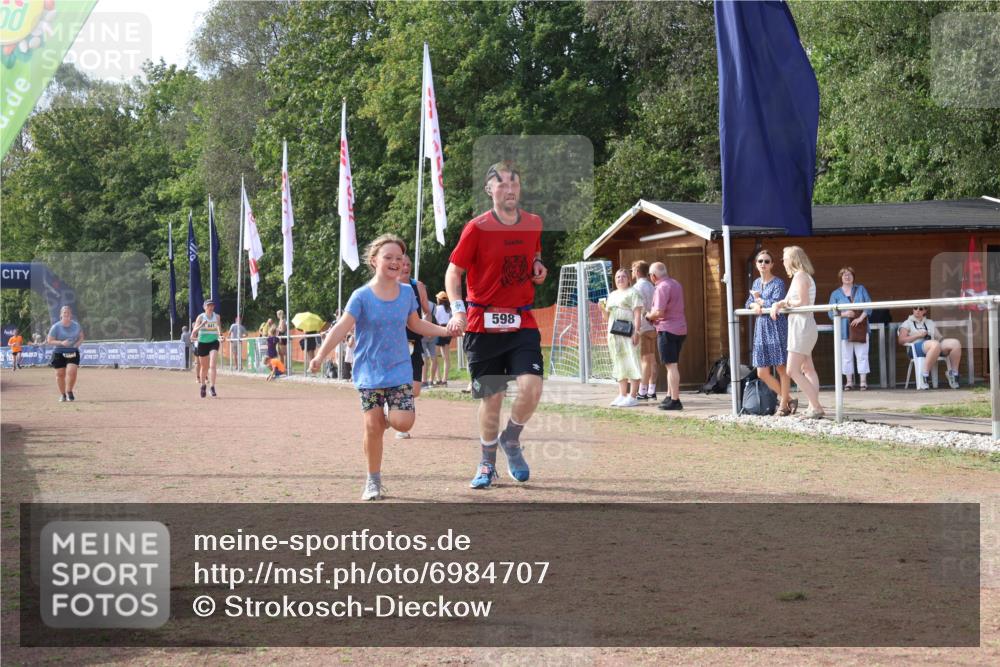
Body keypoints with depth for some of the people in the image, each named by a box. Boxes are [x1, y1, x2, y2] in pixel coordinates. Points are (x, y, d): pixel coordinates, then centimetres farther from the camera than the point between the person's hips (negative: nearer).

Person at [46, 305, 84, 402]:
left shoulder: (76, 325, 0)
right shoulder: (56, 327, -9)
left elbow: (81, 337, 14)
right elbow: (50, 341, -5)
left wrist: (77, 343, -7)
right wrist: (61, 343, -20)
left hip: (73, 353, 1)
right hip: (59, 353, -1)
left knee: (71, 371, -17)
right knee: (60, 374, 3)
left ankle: (69, 392, 5)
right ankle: (62, 394, 21)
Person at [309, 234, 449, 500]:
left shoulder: (407, 292, 3)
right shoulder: (362, 296, -9)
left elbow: (416, 324, 18)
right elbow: (342, 328, -16)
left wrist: (445, 330, 6)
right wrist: (321, 355, -28)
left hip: (400, 370, 2)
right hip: (369, 373, -2)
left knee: (403, 423, -13)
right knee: (372, 426, -4)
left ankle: (387, 418, 25)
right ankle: (373, 480, 13)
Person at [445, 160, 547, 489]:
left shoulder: (534, 223, 5)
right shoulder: (476, 228, -7)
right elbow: (454, 272, -2)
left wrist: (538, 267, 2)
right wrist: (458, 310, -17)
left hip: (522, 323, 2)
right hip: (483, 325, -2)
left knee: (531, 387, -17)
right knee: (491, 398, 4)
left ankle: (511, 440, 13)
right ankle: (487, 463, 26)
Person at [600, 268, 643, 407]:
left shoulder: (632, 293, 0)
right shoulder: (612, 295, 21)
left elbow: (637, 313, -9)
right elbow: (608, 316, 25)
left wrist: (636, 332, -19)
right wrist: (603, 307, 4)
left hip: (628, 333, -7)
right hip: (613, 333, 7)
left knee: (631, 363, -8)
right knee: (619, 364, 9)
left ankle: (633, 397, -9)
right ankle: (622, 395, 13)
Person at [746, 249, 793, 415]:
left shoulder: (778, 283, -7)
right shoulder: (756, 282, 15)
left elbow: (776, 303, -18)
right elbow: (749, 303, 14)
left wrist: (759, 300, -4)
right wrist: (755, 306, -9)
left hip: (777, 326, -7)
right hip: (761, 327, 7)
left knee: (781, 368, -2)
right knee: (762, 373, 5)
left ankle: (783, 405, 7)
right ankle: (788, 398, 19)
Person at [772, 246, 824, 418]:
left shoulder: (800, 276, -13)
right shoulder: (804, 276, 18)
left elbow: (803, 303, -20)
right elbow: (789, 300, 15)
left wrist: (786, 303, -4)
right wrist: (778, 305, -4)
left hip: (802, 326, -11)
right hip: (802, 326, 11)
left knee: (793, 370, -12)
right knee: (807, 369, 12)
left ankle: (816, 407, -16)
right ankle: (814, 407, 13)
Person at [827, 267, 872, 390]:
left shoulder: (861, 289, 10)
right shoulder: (836, 294, 7)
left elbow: (869, 305, 0)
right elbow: (831, 313, 1)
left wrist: (861, 318, -14)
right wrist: (844, 314, -15)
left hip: (860, 328, 0)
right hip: (844, 329, 0)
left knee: (862, 355, -2)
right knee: (846, 356, 1)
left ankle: (863, 381, -1)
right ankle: (849, 381, 7)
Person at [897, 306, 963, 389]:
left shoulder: (930, 322, 33)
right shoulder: (907, 323, 20)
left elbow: (939, 337, 26)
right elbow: (901, 340, 5)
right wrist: (917, 335, -4)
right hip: (916, 347, -5)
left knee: (955, 343, -24)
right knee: (935, 344, -42)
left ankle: (954, 373, -16)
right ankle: (925, 376, -37)